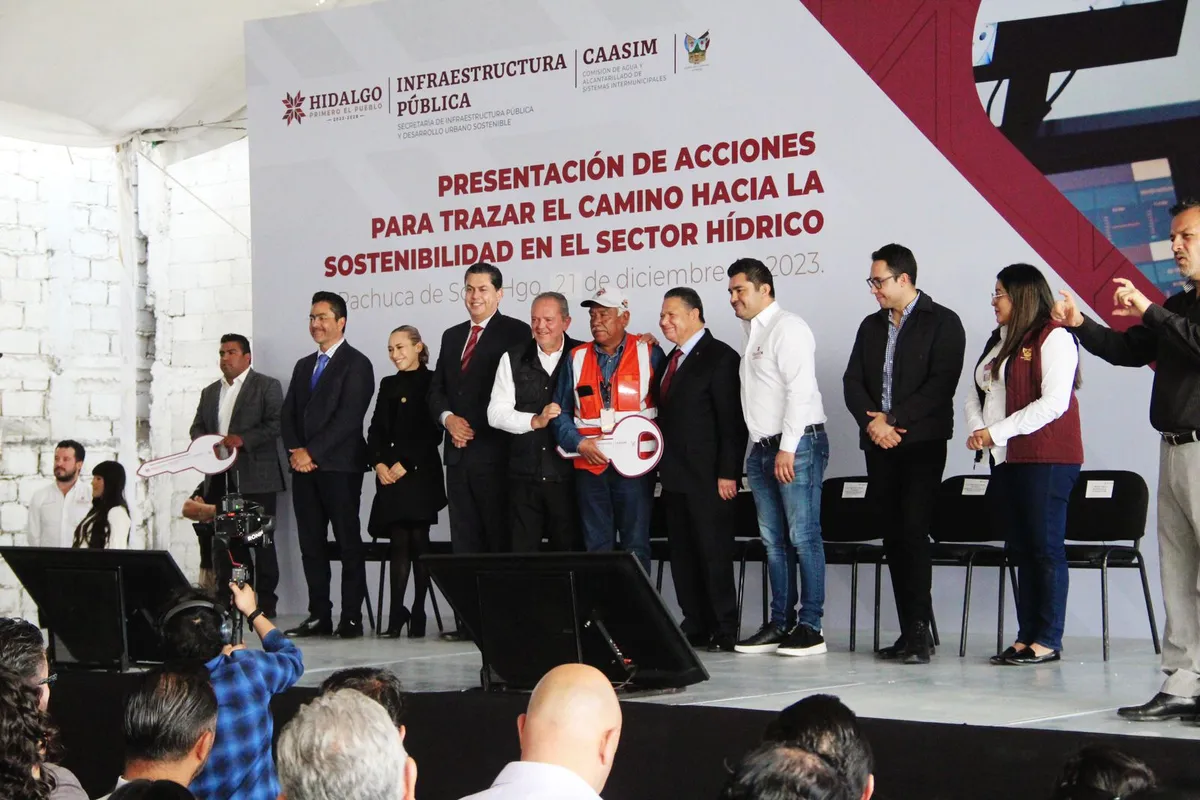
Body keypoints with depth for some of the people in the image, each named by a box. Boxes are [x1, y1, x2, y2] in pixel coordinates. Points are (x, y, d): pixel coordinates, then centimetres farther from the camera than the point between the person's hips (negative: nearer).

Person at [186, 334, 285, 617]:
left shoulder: (266, 386, 2)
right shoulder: (210, 392, 21)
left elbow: (276, 424, -8)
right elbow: (197, 427, 22)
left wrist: (243, 439, -19)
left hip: (255, 479, -6)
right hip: (220, 479, 6)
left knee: (261, 540, -3)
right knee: (225, 541, 3)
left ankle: (265, 601, 2)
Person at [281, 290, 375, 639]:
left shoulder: (356, 364, -3)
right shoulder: (303, 366, 21)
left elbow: (348, 418, -12)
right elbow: (289, 414, 16)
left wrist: (313, 452, -13)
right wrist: (295, 450, -2)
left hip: (339, 466, -7)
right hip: (304, 466, 7)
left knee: (348, 543, -4)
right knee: (311, 543, 6)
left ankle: (352, 617, -2)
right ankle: (319, 615, 10)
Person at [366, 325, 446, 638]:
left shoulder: (431, 383, -1)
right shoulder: (388, 385, 17)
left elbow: (433, 432, -7)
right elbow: (376, 430, 13)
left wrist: (404, 464, -12)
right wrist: (378, 463, -3)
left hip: (420, 473, -5)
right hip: (389, 474, 5)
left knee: (418, 542, -4)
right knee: (399, 542, 0)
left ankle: (418, 614, 0)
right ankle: (397, 614, -4)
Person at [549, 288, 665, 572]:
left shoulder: (649, 353, 2)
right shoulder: (577, 358, 10)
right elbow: (560, 413, 9)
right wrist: (579, 443, -7)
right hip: (590, 466, 3)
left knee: (636, 547, 0)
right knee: (596, 547, 7)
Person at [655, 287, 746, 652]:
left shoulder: (720, 357, -7)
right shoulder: (673, 359, 18)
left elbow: (732, 420, -12)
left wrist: (727, 472, -17)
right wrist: (663, 467, 11)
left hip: (707, 478, -8)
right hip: (675, 477, 8)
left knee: (714, 553, -5)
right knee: (683, 554, 8)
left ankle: (724, 631, 0)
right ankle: (696, 628, 14)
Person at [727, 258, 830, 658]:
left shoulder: (788, 328, -9)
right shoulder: (752, 332, 19)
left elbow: (800, 389, -17)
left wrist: (788, 448, -21)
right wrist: (764, 448, 13)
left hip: (797, 445, -9)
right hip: (763, 448, 9)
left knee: (803, 537, -8)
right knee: (774, 541, 9)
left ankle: (810, 626, -6)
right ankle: (779, 624, 13)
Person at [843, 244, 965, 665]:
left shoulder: (942, 323, -2)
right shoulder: (871, 326, 17)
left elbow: (941, 383, -11)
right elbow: (852, 381, 11)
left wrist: (894, 419, -15)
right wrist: (873, 421, -7)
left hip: (921, 442, -6)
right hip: (879, 444, 6)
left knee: (913, 533, -13)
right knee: (893, 537, 4)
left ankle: (919, 630, -12)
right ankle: (910, 632, 8)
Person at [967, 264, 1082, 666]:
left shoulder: (1053, 338, -8)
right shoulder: (998, 342, 18)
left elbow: (1054, 403, -17)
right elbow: (975, 395, 17)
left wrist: (997, 432, -15)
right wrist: (976, 429, -4)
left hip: (1046, 459, -8)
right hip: (1005, 460, 8)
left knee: (1045, 547, -5)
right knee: (1021, 550, 8)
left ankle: (1048, 640, -2)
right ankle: (1027, 636, 12)